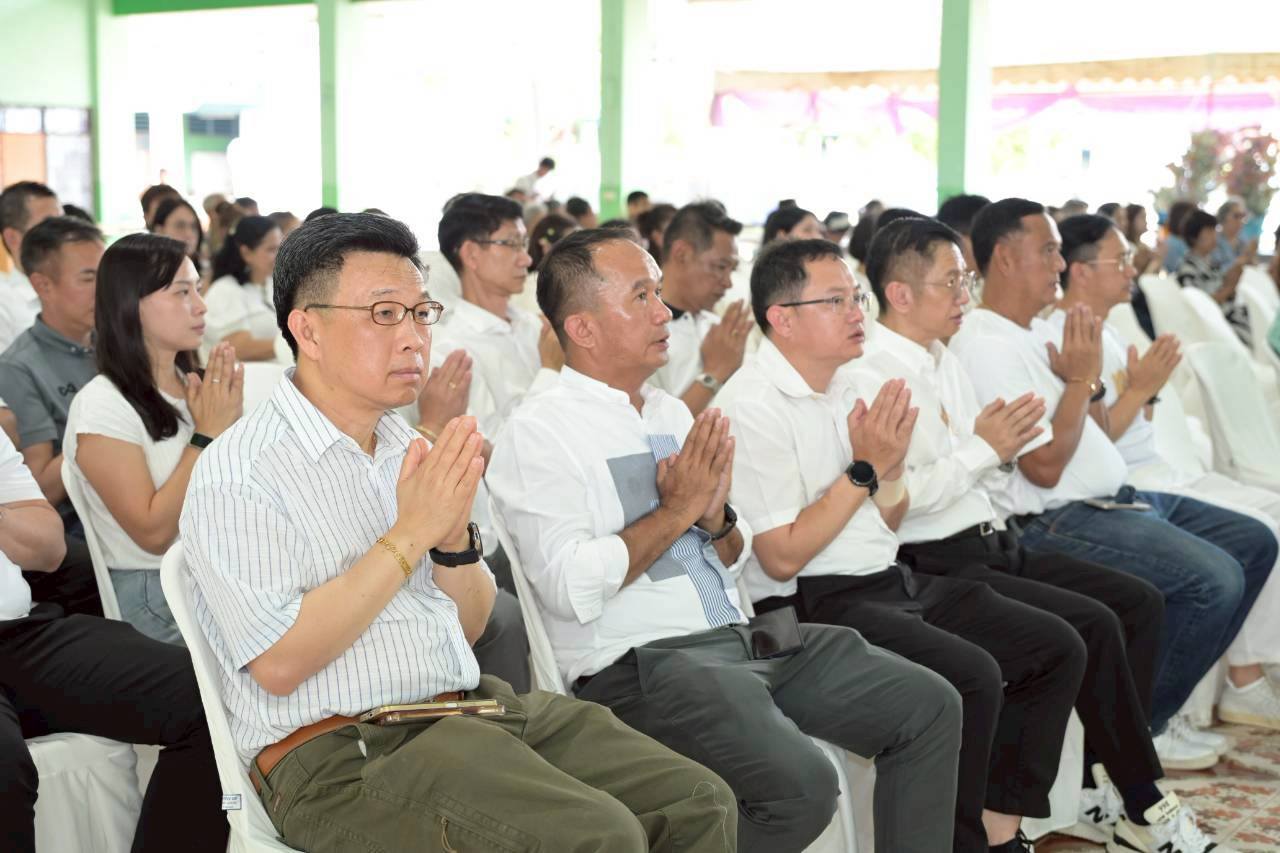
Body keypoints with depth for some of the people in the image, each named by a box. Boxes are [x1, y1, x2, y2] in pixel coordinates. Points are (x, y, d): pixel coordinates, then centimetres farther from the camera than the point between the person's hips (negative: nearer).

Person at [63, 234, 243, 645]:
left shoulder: (195, 384, 8)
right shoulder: (101, 404, -12)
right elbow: (154, 533, -16)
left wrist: (230, 423, -5)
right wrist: (206, 435, -15)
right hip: (154, 596, -7)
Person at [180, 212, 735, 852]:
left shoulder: (406, 447, 15)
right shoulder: (238, 471, -8)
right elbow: (279, 664, -18)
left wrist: (453, 535, -5)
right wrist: (409, 535, -16)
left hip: (475, 706, 7)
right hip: (343, 753, -7)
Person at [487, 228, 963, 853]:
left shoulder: (671, 412, 16)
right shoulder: (537, 434, -7)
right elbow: (569, 589, -18)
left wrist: (716, 516, -4)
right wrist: (676, 511, -11)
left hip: (744, 636, 8)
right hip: (641, 663, -8)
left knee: (930, 707, -1)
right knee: (801, 784, -29)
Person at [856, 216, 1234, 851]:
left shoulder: (945, 362, 15)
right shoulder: (871, 376, -14)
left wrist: (1004, 446, -1)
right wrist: (981, 448, -19)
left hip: (990, 543, 10)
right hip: (939, 565, -10)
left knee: (1140, 602, 2)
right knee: (1094, 627, -19)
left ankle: (1100, 791, 3)